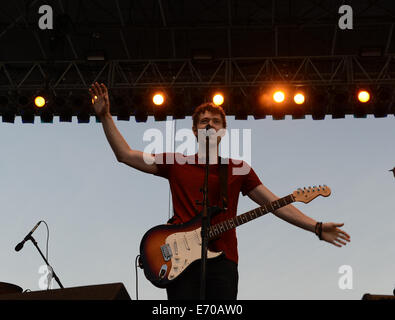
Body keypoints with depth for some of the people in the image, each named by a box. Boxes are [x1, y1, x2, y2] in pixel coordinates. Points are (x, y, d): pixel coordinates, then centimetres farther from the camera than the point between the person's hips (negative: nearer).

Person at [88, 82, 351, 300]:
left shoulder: (238, 170, 13)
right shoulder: (176, 163, 13)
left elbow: (276, 204, 9)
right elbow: (125, 154, 12)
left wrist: (317, 228, 1)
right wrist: (105, 116, 6)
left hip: (223, 260, 0)